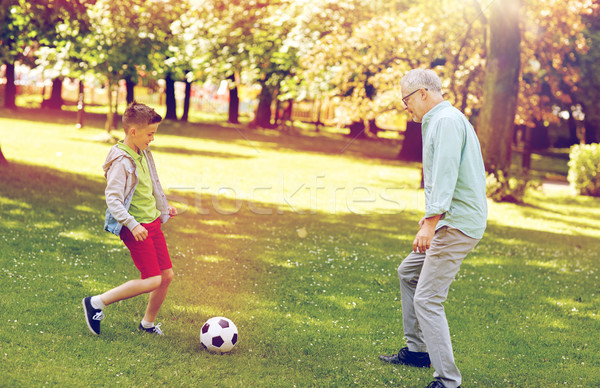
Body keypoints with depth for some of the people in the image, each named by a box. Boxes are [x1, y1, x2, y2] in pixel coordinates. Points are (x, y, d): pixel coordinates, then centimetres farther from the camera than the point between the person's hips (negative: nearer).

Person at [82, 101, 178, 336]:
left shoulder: (143, 154, 10)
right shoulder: (122, 161, -18)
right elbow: (112, 198, -24)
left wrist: (164, 207, 34)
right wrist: (132, 224, -32)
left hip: (152, 222, 9)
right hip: (136, 227, -9)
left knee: (167, 275, 8)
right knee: (152, 280, -13)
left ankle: (148, 323, 26)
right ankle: (96, 303, -3)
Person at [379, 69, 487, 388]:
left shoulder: (446, 121, -14)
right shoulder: (438, 121, 19)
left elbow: (446, 173, -25)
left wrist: (432, 221, -30)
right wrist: (431, 215, 34)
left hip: (457, 224, -11)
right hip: (452, 219, 11)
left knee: (427, 300, -13)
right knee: (408, 273, 24)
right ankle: (417, 350, 31)